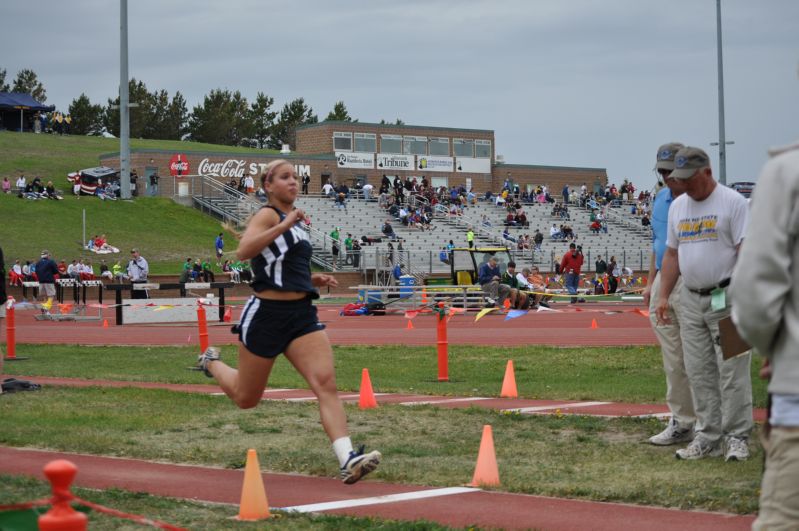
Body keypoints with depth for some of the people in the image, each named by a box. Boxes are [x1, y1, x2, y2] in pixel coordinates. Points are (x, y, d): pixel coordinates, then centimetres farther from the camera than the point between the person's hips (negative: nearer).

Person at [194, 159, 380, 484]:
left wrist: (312, 279, 14)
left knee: (326, 383, -15)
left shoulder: (291, 220, 17)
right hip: (267, 314, -6)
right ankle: (212, 362, 43)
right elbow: (243, 251, -27)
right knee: (246, 399, 11)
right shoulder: (268, 215, -7)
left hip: (302, 314, 6)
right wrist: (284, 226, -30)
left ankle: (348, 460, -27)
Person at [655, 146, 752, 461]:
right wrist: (663, 296, 13)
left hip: (726, 298, -7)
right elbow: (672, 254, 19)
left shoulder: (732, 202, -8)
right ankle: (708, 437, 13)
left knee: (732, 372, -6)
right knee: (699, 373, 7)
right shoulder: (677, 206, 13)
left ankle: (737, 438, 0)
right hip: (690, 300, 7)